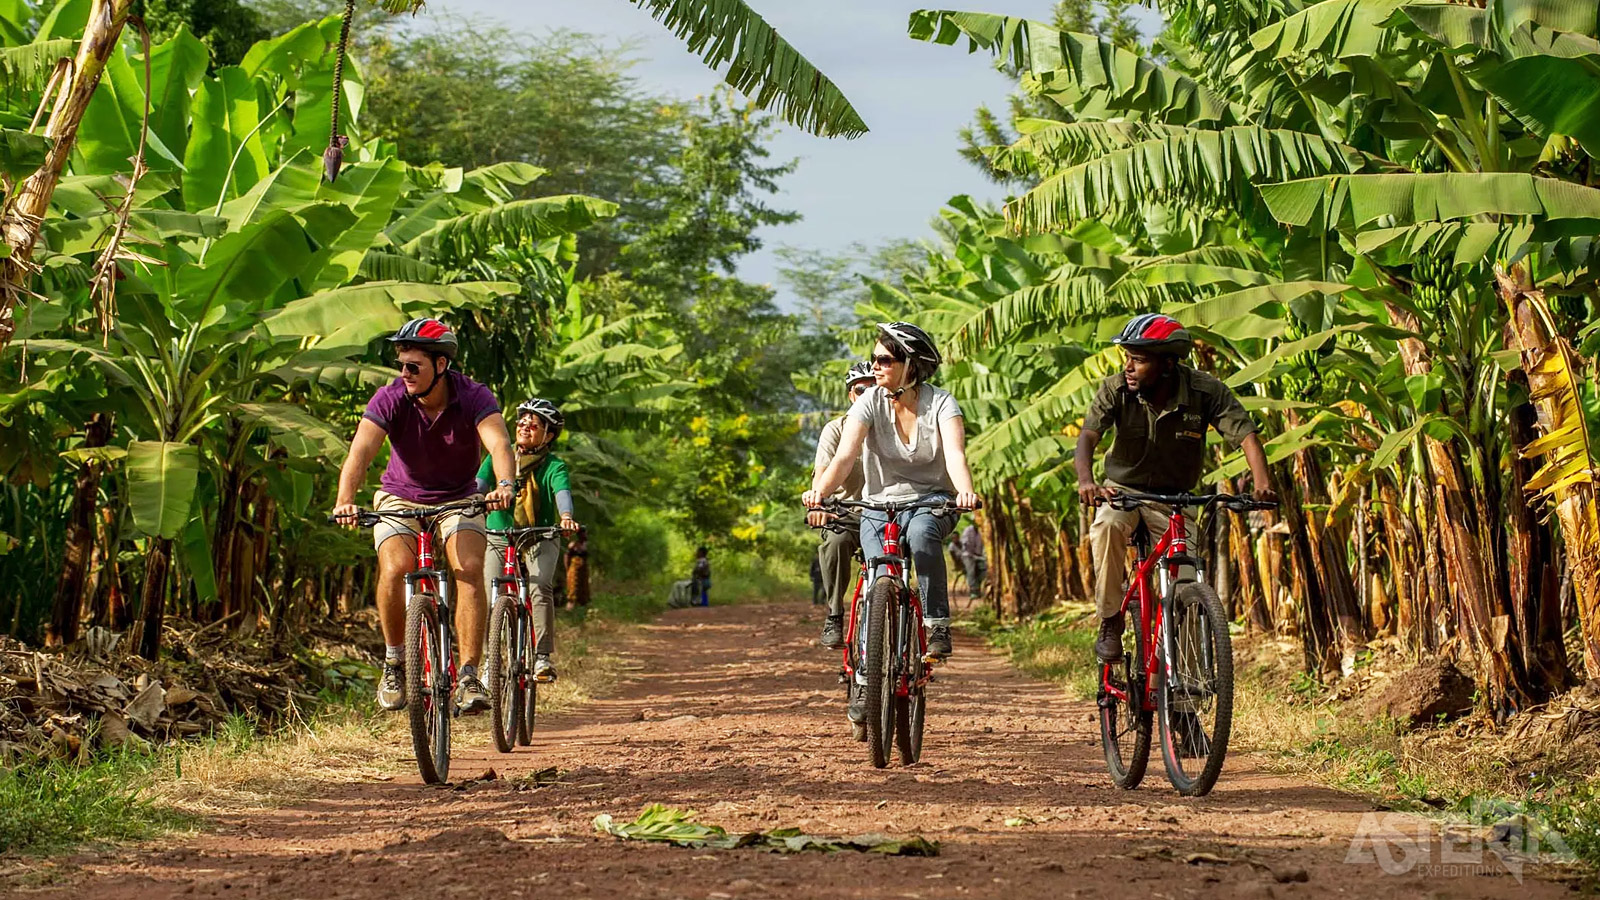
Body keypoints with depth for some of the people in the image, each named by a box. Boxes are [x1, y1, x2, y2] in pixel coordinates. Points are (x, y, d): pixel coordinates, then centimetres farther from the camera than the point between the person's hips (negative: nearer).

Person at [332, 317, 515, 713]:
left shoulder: (474, 397, -22)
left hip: (459, 499, 0)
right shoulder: (390, 399, -21)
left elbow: (499, 444, -38)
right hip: (401, 498, 0)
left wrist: (504, 484, -60)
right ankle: (394, 662, -3)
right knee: (395, 568, -25)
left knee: (470, 570, -25)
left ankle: (469, 676, -20)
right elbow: (362, 449, -35)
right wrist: (345, 500, -53)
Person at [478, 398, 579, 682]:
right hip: (499, 538, 2)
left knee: (541, 588, -26)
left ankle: (543, 658, -22)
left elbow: (562, 493, -26)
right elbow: (477, 486, -12)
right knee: (489, 594, -16)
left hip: (539, 540, -2)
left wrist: (566, 517, -48)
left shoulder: (554, 467, -7)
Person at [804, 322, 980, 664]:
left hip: (931, 500, -1)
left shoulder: (940, 403, -12)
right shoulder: (870, 403, -9)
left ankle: (938, 625, -26)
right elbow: (845, 456, -21)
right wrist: (819, 491, -42)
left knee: (921, 534, -36)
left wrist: (966, 492, -50)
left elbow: (955, 455, -28)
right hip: (880, 503, 1)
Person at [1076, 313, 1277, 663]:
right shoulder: (1116, 390, -17)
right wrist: (1086, 480, -49)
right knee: (1107, 526, -35)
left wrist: (1262, 483, -43)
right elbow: (1088, 436, -28)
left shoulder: (1205, 391, -18)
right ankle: (1111, 621, -20)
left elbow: (1246, 434, -24)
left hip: (1174, 499, 0)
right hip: (1123, 489, 0)